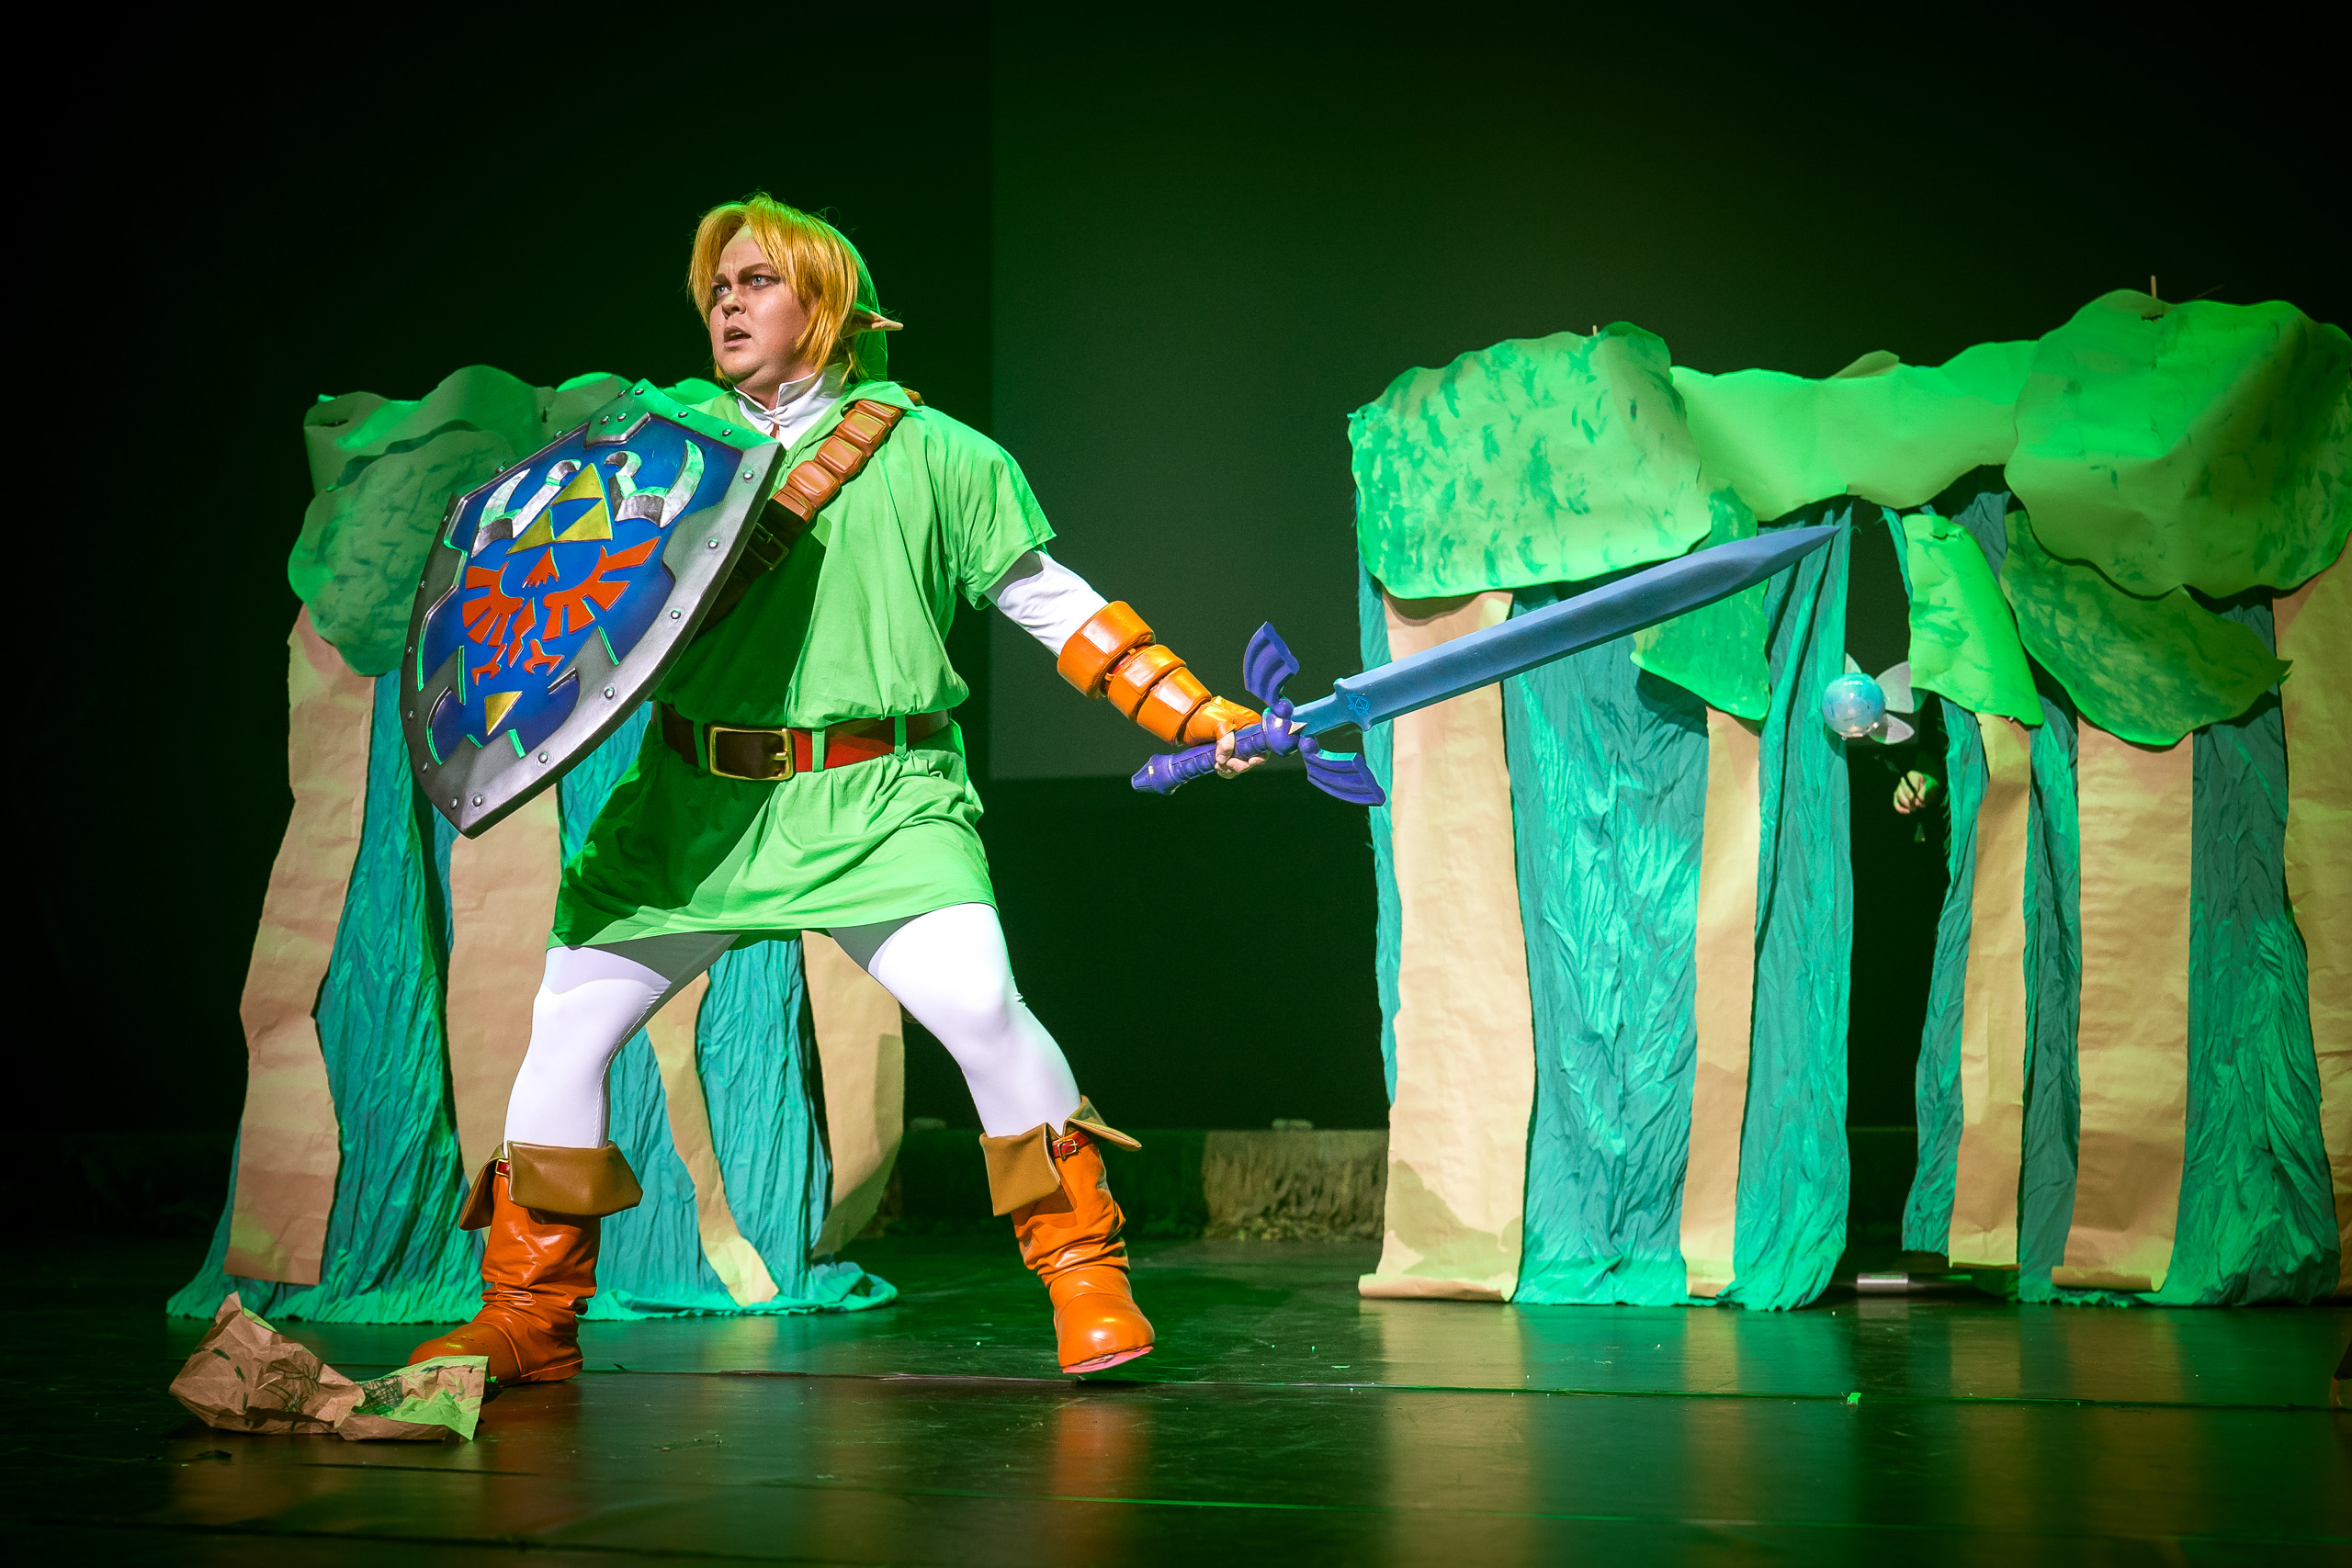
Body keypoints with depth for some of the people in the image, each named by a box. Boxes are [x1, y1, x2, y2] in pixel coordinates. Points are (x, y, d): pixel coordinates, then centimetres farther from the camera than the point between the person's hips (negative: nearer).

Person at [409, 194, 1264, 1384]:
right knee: (564, 1027, 1)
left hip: (874, 803, -4)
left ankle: (1085, 1279, -5)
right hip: (694, 805, 4)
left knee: (977, 1003, -24)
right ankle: (526, 1321, 17)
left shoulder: (926, 453, 4)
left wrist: (1201, 717, 0)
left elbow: (1052, 602, 6)